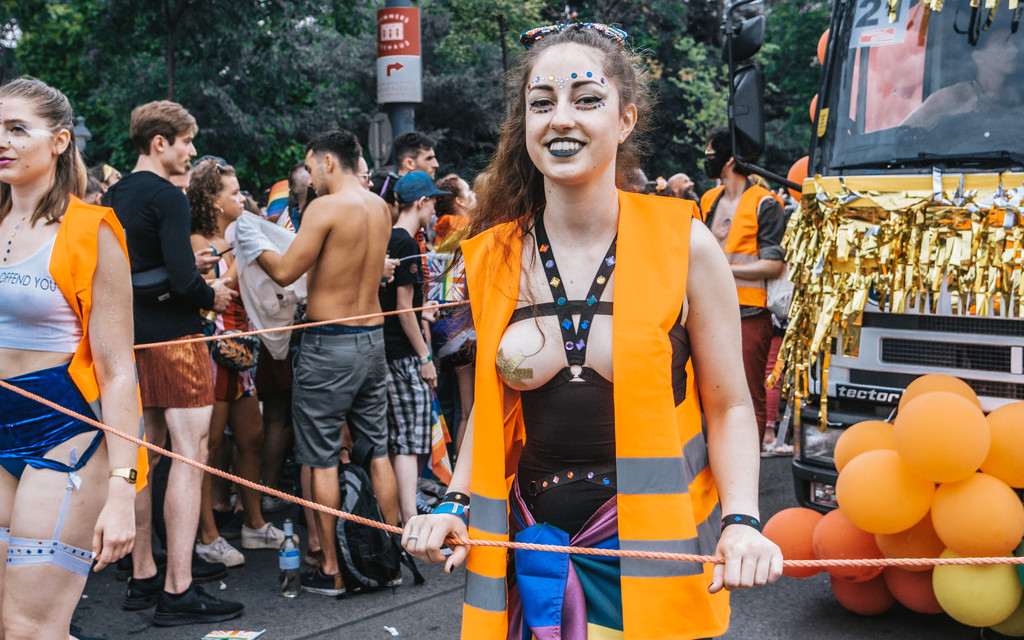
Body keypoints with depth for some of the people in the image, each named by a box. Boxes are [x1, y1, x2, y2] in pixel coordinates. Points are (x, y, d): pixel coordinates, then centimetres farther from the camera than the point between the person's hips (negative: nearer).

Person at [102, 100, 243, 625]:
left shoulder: (113, 197, 12)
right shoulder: (167, 197, -13)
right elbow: (182, 278, -23)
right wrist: (212, 296, -3)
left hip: (132, 339, 9)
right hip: (173, 337, -9)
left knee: (143, 454, 14)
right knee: (190, 454, -6)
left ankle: (143, 577, 22)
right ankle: (178, 591, -7)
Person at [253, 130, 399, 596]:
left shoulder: (327, 207, -14)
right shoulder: (380, 208, 8)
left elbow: (285, 272, -15)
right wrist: (279, 238, 22)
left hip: (329, 343, -7)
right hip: (372, 336, 7)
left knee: (322, 459, 2)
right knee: (377, 449, 15)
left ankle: (331, 570, 8)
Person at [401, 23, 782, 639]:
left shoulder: (683, 245, -9)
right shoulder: (494, 258, -1)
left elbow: (728, 407, -4)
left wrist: (742, 520, -18)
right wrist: (455, 502, -1)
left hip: (654, 540, -2)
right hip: (534, 541, 3)